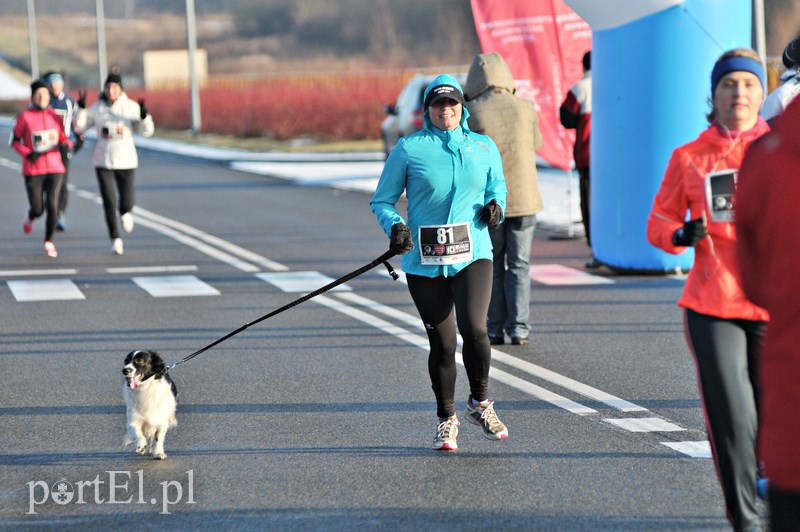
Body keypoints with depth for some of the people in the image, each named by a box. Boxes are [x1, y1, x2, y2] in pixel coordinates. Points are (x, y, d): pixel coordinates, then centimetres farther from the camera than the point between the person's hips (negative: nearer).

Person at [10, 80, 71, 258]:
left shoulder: (55, 116, 4)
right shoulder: (24, 117, -6)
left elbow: (63, 138, 13)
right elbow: (15, 141, 1)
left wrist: (65, 145, -11)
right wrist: (28, 153, -16)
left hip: (55, 169, 2)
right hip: (33, 171, -2)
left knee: (52, 205, -13)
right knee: (38, 210, 0)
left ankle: (49, 242, 6)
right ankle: (29, 216, 39)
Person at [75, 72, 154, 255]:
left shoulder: (131, 107, -3)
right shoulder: (96, 108, 1)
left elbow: (146, 132, -5)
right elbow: (80, 127, 5)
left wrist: (144, 116, -24)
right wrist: (81, 109, -9)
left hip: (126, 161, 0)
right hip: (103, 162, 1)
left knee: (126, 202, -2)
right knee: (109, 201, -6)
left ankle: (125, 213, 35)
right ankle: (115, 239, 5)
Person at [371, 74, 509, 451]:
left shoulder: (484, 148, 9)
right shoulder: (409, 149, 2)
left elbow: (497, 188, 25)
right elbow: (381, 201, 6)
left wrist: (495, 205, 2)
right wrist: (395, 226, -13)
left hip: (473, 255, 1)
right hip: (424, 263, -1)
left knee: (474, 329, -20)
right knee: (442, 343, 1)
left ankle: (480, 403, 5)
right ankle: (446, 420, 21)